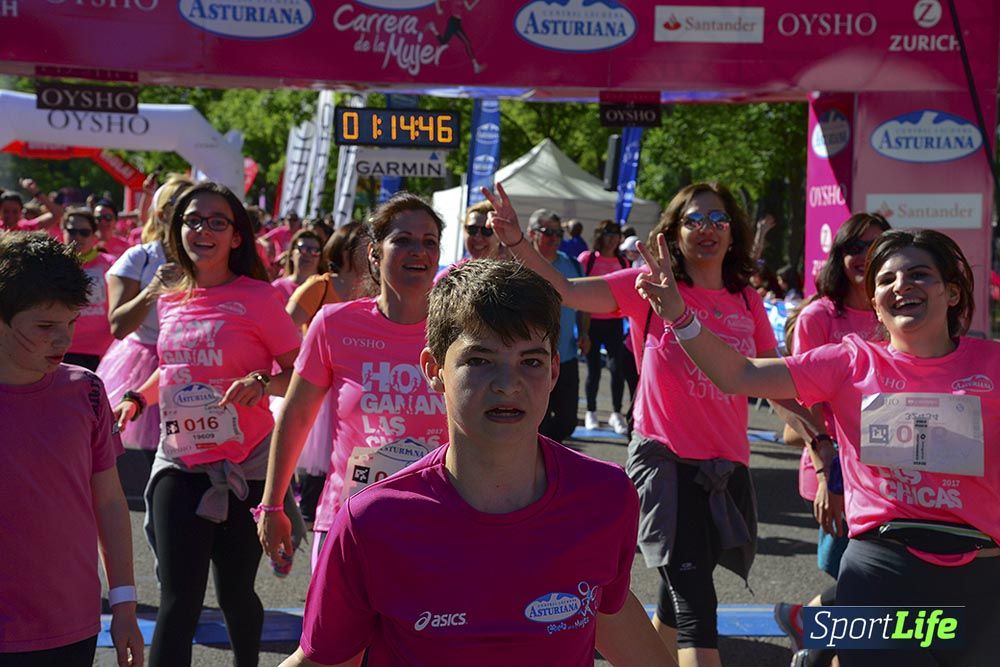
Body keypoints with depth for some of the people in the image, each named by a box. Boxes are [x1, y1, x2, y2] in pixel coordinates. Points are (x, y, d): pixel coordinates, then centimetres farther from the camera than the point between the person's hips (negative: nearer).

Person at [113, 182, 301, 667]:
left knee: (234, 593, 9)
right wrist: (136, 398, 9)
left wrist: (263, 382, -27)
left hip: (243, 467, -3)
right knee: (178, 602, -4)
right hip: (179, 463, 3)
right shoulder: (170, 303, 6)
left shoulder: (257, 297, -8)